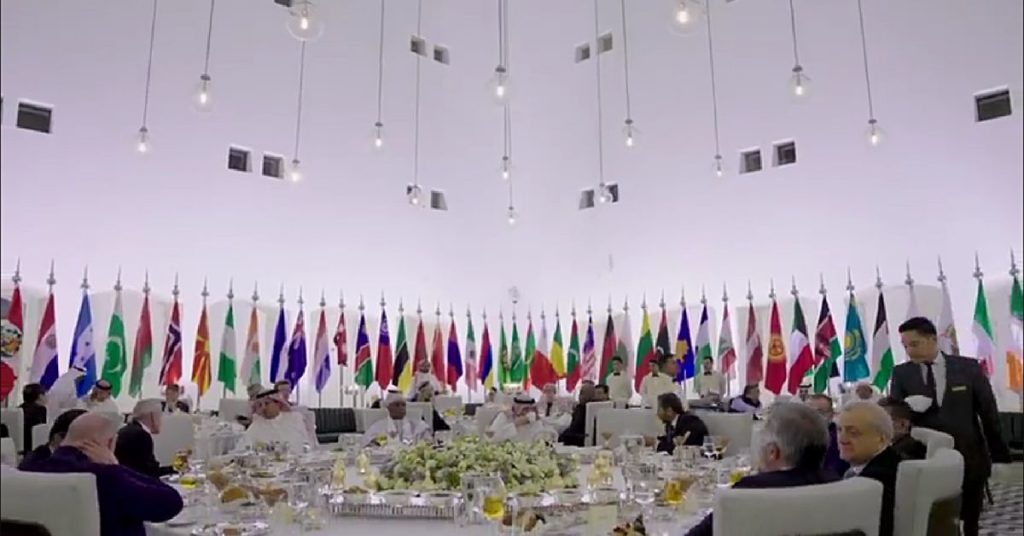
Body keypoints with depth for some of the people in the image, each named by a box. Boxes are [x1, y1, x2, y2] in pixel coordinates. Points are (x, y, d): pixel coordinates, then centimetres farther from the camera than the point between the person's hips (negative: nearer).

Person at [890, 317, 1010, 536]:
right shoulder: (901, 373, 0)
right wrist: (906, 407, -22)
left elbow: (989, 412, 5)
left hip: (969, 458, 0)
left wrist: (999, 453, 8)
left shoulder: (969, 367, -1)